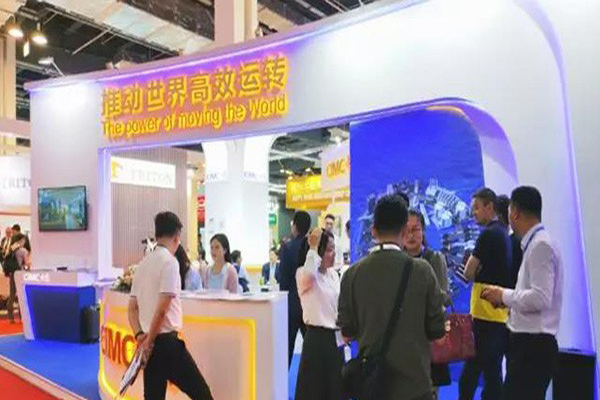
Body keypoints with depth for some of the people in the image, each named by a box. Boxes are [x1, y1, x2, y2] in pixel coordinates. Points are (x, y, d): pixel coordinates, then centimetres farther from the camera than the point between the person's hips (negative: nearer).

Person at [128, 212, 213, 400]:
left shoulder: (143, 263, 12)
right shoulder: (169, 261, -13)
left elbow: (132, 308, 12)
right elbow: (162, 308, -20)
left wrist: (140, 335, 1)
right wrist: (149, 340, -9)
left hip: (149, 344, 8)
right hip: (166, 341, -8)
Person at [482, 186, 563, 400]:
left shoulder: (540, 245, -16)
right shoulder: (536, 244, 12)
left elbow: (540, 299, -23)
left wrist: (505, 296, -11)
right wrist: (508, 297, 8)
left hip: (533, 347, -10)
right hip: (530, 344, 10)